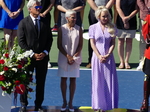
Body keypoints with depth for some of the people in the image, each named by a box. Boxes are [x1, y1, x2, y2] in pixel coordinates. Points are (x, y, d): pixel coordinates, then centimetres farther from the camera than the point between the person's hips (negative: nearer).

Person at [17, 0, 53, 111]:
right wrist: (32, 54, -12)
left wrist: (45, 52, -5)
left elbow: (49, 39, 10)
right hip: (28, 56, -3)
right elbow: (21, 41, -6)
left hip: (43, 57, 3)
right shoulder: (23, 23, -2)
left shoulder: (45, 22, 8)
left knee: (41, 82, 6)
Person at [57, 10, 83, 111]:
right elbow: (59, 45, -3)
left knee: (73, 80, 3)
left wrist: (74, 57, -8)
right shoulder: (62, 29, -4)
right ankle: (64, 102, 15)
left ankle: (70, 103, 11)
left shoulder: (78, 29, -1)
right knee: (63, 79, 4)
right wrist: (68, 56, -10)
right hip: (63, 58, -1)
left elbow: (80, 45, 1)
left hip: (75, 58, 1)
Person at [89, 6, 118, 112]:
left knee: (109, 81, 0)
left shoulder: (112, 28, 5)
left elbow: (113, 43, 3)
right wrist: (99, 56, -11)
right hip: (97, 57, -1)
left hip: (109, 58, 1)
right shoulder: (93, 28, 1)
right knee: (98, 81, 0)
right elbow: (92, 43, -1)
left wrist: (108, 55, -11)